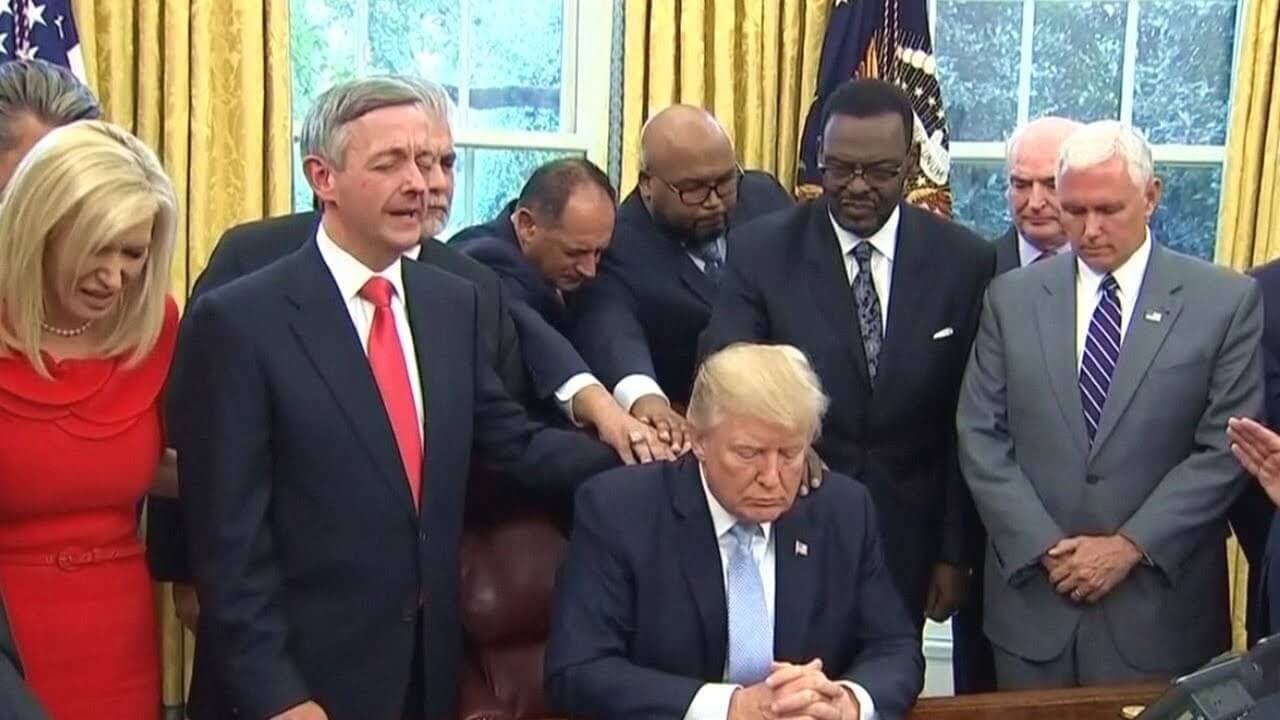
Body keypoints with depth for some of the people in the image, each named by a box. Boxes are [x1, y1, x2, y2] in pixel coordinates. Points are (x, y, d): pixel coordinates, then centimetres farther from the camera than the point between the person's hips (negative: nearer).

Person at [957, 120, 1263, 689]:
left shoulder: (1227, 301, -2)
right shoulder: (1012, 297, 4)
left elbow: (1226, 448, -5)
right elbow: (980, 436, 1)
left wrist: (1130, 546, -11)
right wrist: (1044, 545, -8)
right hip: (1031, 593, 2)